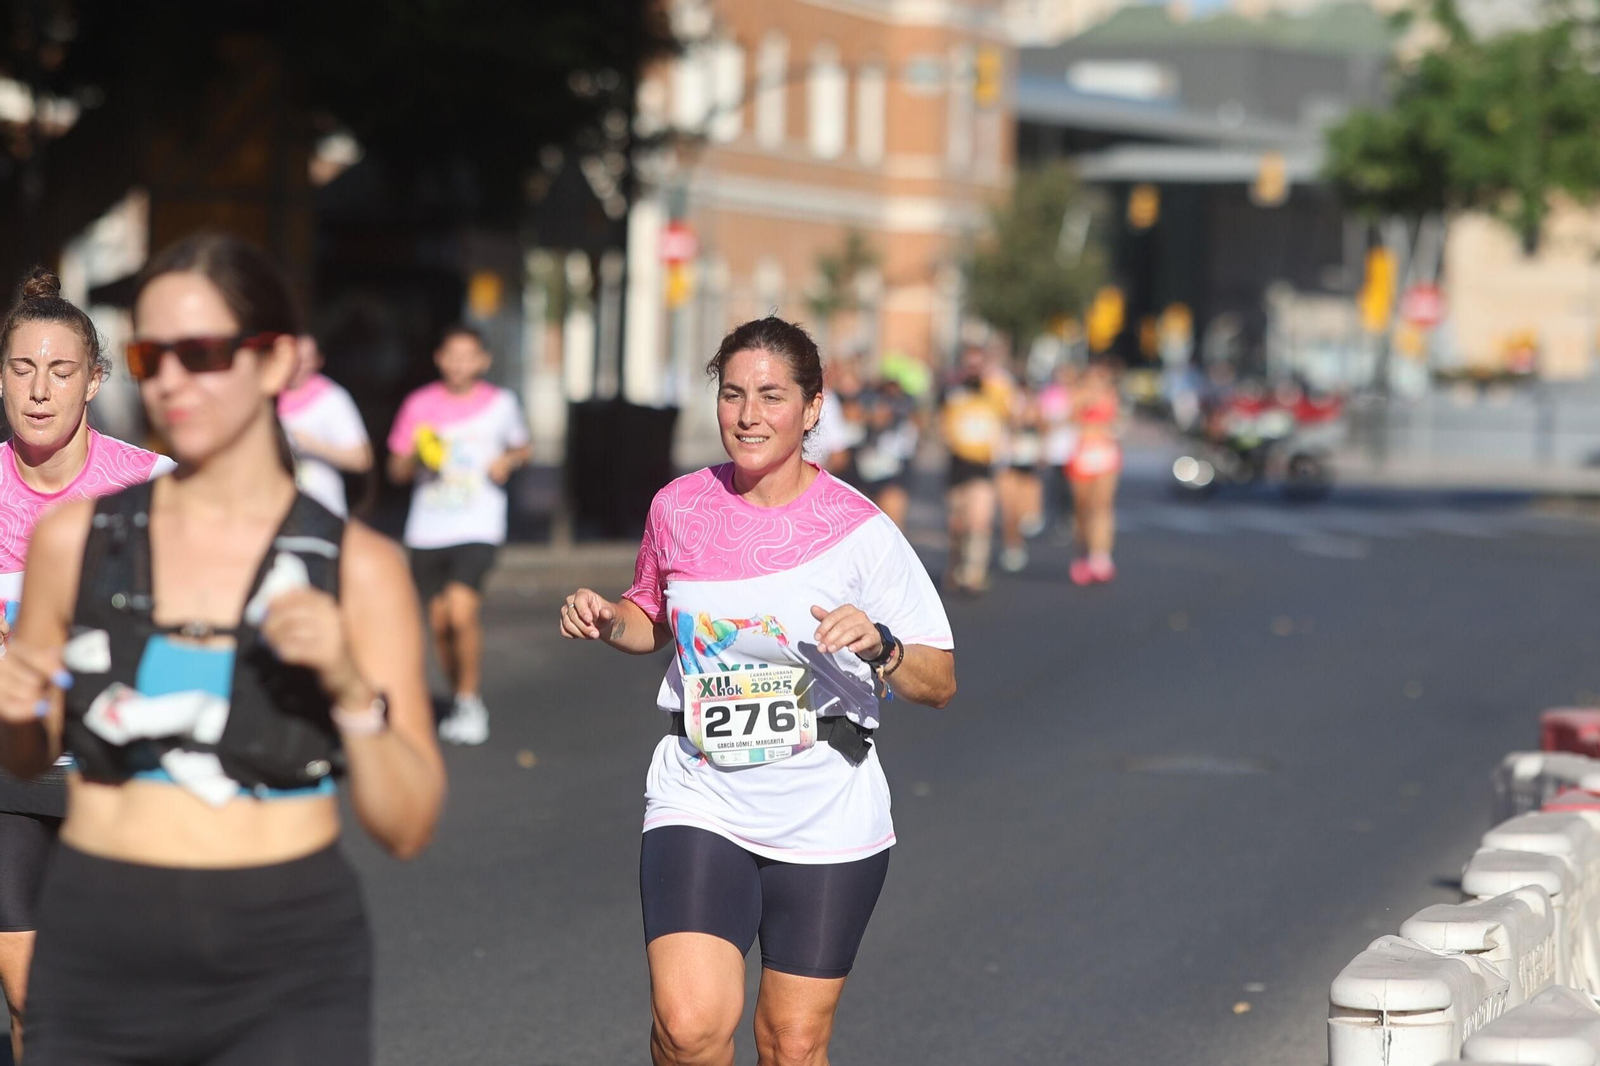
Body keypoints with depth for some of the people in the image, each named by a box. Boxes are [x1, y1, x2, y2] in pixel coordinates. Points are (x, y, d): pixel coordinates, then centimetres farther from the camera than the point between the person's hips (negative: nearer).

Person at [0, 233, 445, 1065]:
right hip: (98, 964, 2)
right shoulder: (76, 541, 2)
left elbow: (407, 826, -3)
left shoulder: (358, 567, -3)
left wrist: (352, 690, -18)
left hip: (284, 985, -2)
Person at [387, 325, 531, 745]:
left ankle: (471, 701, -5)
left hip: (478, 528, -3)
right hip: (427, 531, 3)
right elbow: (397, 470, 9)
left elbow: (523, 448, 18)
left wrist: (508, 461, -4)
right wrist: (417, 457, -13)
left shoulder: (500, 403, 2)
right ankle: (460, 699, 27)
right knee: (440, 622, 6)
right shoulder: (419, 405, 4)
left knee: (462, 611, -21)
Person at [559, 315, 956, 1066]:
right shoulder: (678, 509, 1)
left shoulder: (858, 531, -8)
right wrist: (607, 621, 0)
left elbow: (938, 684, -4)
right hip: (700, 801, 1)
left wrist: (877, 645, -23)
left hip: (827, 819, -1)